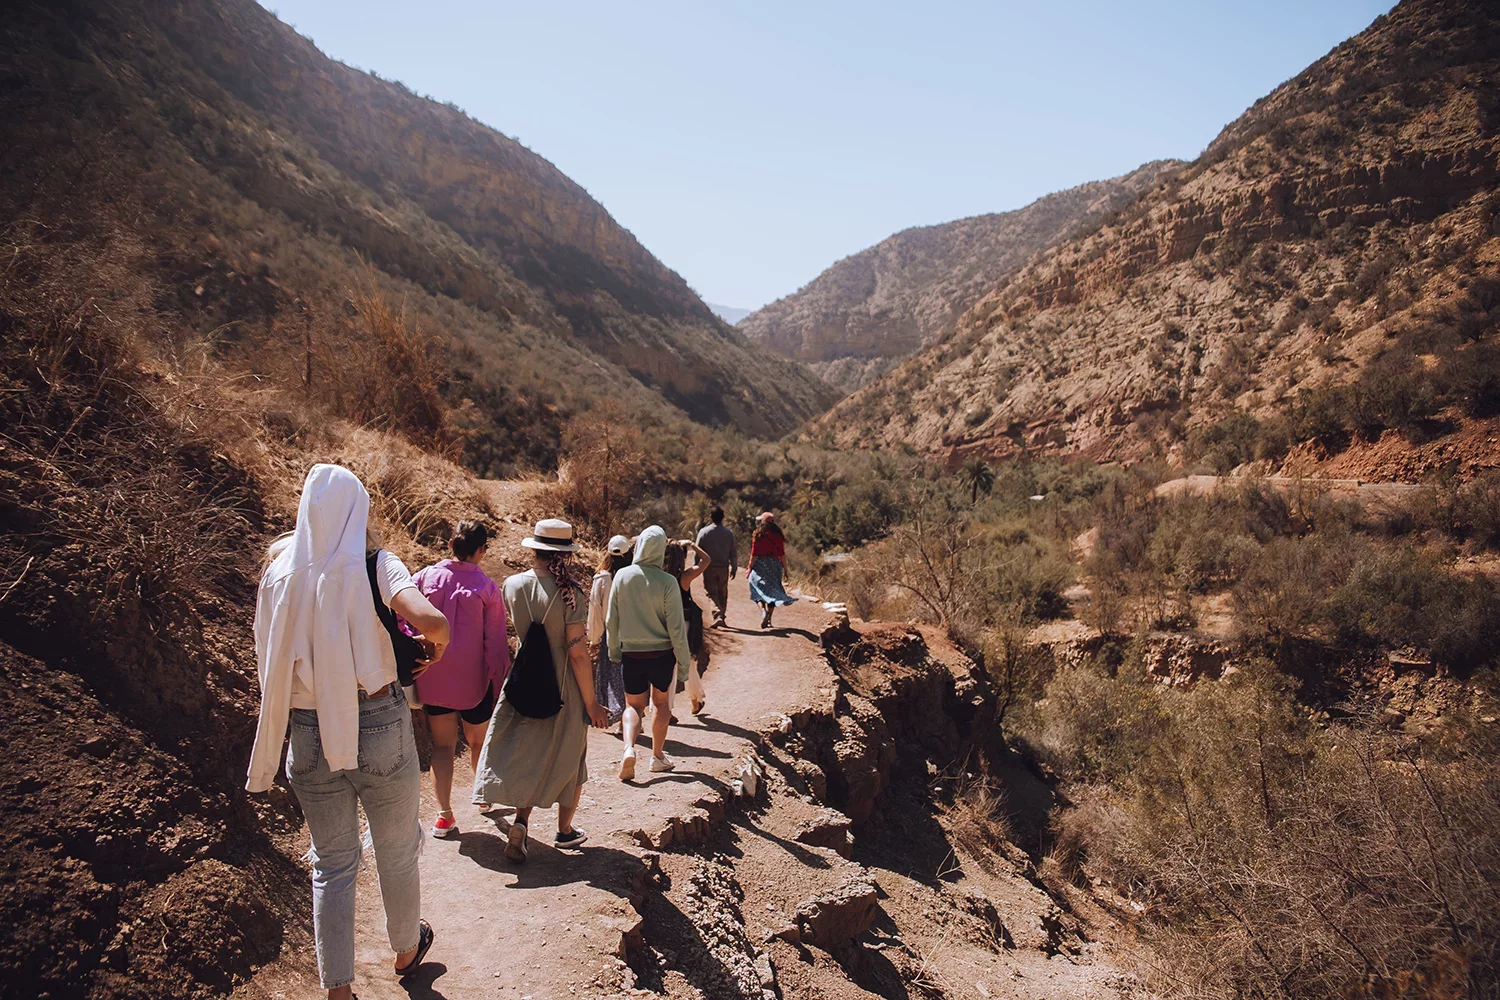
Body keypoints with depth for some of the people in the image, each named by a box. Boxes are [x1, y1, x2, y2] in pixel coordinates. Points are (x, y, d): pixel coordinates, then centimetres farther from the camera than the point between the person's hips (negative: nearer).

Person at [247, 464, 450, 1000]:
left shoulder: (281, 567, -3)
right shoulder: (372, 563, -14)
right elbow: (431, 620, -29)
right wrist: (435, 641, -7)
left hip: (310, 732, 3)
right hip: (380, 725, -3)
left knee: (332, 863, 15)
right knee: (397, 851, 19)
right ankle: (406, 950, 39)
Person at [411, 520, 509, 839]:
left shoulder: (425, 577, -6)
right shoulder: (486, 588, -11)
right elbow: (496, 645, -9)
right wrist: (498, 687, -1)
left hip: (431, 679, 2)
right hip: (472, 681, -1)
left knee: (442, 745, 15)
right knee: (478, 742, 21)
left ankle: (444, 814, 13)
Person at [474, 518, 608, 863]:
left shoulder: (511, 585, -6)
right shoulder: (568, 592, -20)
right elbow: (577, 653, -19)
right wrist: (591, 704, -11)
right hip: (562, 689, -4)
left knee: (528, 756, 17)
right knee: (569, 757, 16)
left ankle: (520, 822, -2)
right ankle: (565, 830, 31)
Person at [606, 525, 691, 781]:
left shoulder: (622, 576, -6)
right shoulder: (667, 582, -14)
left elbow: (611, 619, 2)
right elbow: (676, 628, -13)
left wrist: (614, 650, 17)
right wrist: (684, 663, -4)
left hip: (632, 654, 1)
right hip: (662, 654, -1)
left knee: (633, 705, 14)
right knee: (661, 703, 20)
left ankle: (629, 748, -10)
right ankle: (658, 756, 28)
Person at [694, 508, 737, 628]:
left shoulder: (704, 532, -6)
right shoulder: (729, 533, 0)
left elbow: (698, 551, -4)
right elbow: (733, 552, 3)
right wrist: (734, 567, 11)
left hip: (709, 567, -2)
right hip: (724, 568, 2)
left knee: (711, 593, 0)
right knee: (722, 594, 15)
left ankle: (717, 615, -19)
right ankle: (722, 617, 22)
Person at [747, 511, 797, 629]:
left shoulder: (758, 535, -8)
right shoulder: (778, 535, 3)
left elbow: (754, 554, -9)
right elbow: (782, 554, 4)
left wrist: (750, 568, -2)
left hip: (760, 565, -3)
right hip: (775, 565, 3)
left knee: (759, 591, 6)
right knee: (771, 591, 10)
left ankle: (764, 611, -19)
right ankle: (768, 619, 9)